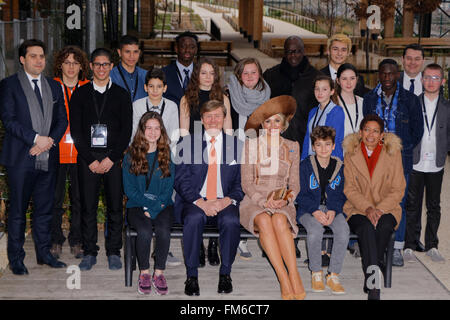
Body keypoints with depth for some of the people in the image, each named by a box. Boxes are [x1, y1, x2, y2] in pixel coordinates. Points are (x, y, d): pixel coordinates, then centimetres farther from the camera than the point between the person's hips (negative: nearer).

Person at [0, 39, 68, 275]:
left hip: (48, 158, 4)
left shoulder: (54, 86, 14)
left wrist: (50, 140, -6)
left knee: (45, 208, 11)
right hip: (20, 158, -4)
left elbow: (62, 120, 11)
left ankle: (44, 253, 23)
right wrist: (36, 138, -16)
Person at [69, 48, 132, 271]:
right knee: (88, 206, 1)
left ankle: (113, 252, 10)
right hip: (87, 158, 1)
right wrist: (91, 160, -5)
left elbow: (127, 131, 3)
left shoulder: (121, 94, 8)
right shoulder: (80, 94, 9)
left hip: (114, 158, 0)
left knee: (115, 206, 0)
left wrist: (111, 158, -7)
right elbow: (75, 130, 4)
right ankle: (89, 253, 11)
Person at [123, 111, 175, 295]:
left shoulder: (167, 155, 7)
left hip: (162, 205, 1)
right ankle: (144, 273, -11)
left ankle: (159, 273, -14)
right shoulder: (131, 155, 5)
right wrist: (148, 203, -11)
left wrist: (154, 209, -12)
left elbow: (169, 188, 3)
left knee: (163, 229, -31)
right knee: (145, 230, -31)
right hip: (137, 206, -1)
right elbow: (128, 188, 1)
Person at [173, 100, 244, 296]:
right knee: (194, 219, -34)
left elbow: (241, 181, 8)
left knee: (231, 221, -32)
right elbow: (181, 179, 1)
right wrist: (200, 202, -14)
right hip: (195, 201, 0)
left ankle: (225, 274, -14)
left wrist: (227, 200, -12)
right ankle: (191, 277, -21)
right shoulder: (188, 143, 10)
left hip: (225, 203, 1)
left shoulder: (236, 145, 13)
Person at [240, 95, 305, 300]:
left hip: (282, 204, 1)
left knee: (279, 220, -35)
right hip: (254, 201, -1)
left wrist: (285, 200, -10)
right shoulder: (251, 145, 7)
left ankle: (294, 275, -37)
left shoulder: (292, 147, 13)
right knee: (264, 221, -35)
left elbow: (295, 184, 11)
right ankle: (283, 278, -38)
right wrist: (264, 201, -14)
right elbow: (246, 183, 2)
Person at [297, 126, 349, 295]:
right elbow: (301, 194, -2)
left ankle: (333, 275, -15)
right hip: (309, 209, -2)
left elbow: (341, 194, 9)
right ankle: (316, 273, -12)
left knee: (343, 231, -28)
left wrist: (333, 211, -12)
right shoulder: (305, 165, -1)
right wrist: (315, 211, -19)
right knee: (315, 230, -34)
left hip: (333, 209, 2)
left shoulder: (339, 166, 7)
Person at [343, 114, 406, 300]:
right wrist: (367, 208, -16)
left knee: (384, 226, -34)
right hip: (358, 209, 0)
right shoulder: (351, 154, 5)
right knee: (367, 227, -33)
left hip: (386, 208, 0)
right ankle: (373, 286, -38)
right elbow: (349, 189, 1)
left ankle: (370, 278, -21)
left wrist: (379, 209, -15)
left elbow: (398, 190, 0)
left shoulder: (393, 153, 3)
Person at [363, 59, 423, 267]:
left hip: (400, 160, -1)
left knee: (398, 203, 0)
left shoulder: (410, 100, 4)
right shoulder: (369, 99, 8)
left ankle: (396, 249, 10)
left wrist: (403, 149, 1)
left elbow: (418, 130, 8)